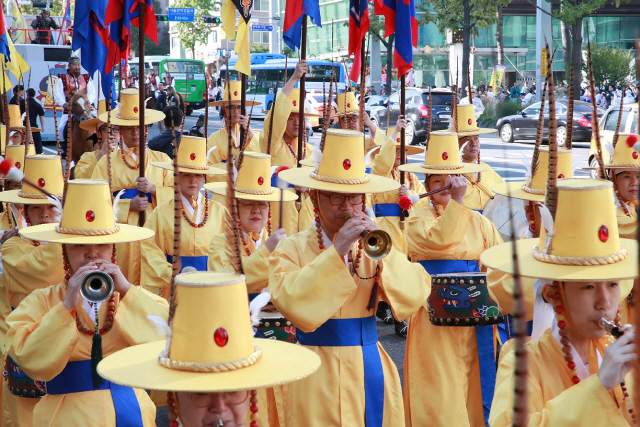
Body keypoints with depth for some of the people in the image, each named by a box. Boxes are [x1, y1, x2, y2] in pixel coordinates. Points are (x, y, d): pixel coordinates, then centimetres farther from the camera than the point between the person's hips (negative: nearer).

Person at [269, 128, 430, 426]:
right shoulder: (292, 249, -4)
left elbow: (415, 297, -5)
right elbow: (295, 306, -23)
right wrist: (337, 250, -23)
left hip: (371, 372, 3)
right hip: (318, 381, -3)